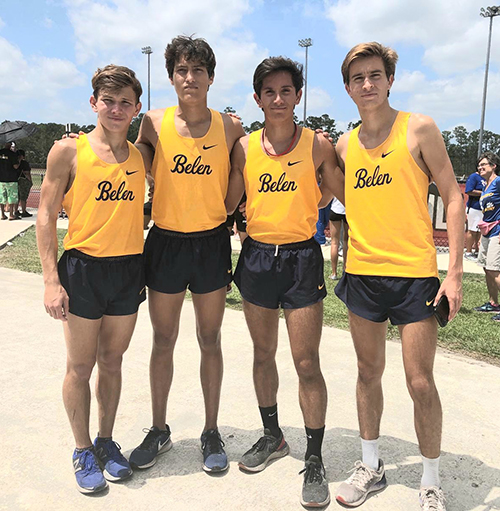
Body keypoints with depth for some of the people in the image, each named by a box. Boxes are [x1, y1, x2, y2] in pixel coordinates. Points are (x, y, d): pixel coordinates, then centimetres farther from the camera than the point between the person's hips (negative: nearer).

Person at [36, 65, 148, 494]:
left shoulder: (142, 157, 6)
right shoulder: (69, 151, -3)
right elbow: (46, 217, -5)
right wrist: (52, 280, -10)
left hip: (129, 270, 3)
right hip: (83, 268, -3)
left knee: (112, 361, 15)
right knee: (80, 366, 6)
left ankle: (107, 441, 32)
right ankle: (83, 451, 26)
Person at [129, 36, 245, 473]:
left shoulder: (230, 127, -2)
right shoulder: (154, 123, -2)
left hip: (212, 241, 0)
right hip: (166, 240, 1)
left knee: (209, 340, 10)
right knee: (163, 341, 11)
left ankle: (211, 432, 27)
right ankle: (159, 430, 30)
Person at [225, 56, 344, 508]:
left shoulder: (317, 145, -3)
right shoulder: (244, 148, 3)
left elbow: (346, 198, 5)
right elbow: (227, 204, 6)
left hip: (301, 258, -3)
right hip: (256, 255, 3)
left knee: (307, 363, -1)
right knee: (263, 353, 15)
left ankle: (315, 460, 16)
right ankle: (273, 437, 37)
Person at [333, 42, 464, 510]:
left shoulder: (418, 129, -3)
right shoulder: (344, 146, 8)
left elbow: (453, 198, -4)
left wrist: (454, 272, -10)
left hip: (414, 274, -3)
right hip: (361, 274, 4)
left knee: (420, 382, 1)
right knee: (369, 373, 13)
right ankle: (370, 466, 31)